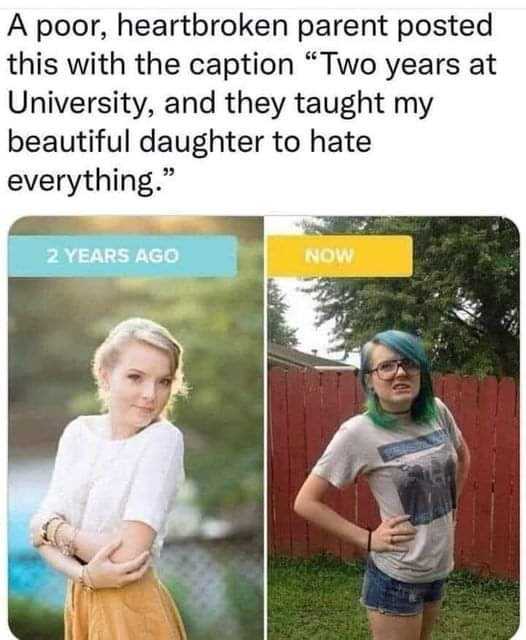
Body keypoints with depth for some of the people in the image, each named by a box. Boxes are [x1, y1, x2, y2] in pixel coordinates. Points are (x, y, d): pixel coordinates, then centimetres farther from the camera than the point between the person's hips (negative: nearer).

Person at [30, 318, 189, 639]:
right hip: (80, 600, 4)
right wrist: (84, 574, -21)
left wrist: (56, 529, -11)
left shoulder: (164, 438, -17)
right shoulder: (79, 432, -2)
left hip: (131, 608, -4)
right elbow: (41, 529, -5)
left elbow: (127, 553, -22)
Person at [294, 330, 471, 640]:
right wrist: (367, 539, -16)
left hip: (439, 568, 6)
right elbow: (306, 502, -16)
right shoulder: (358, 432, -20)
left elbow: (462, 454, 18)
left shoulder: (437, 411, -5)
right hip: (396, 578, -6)